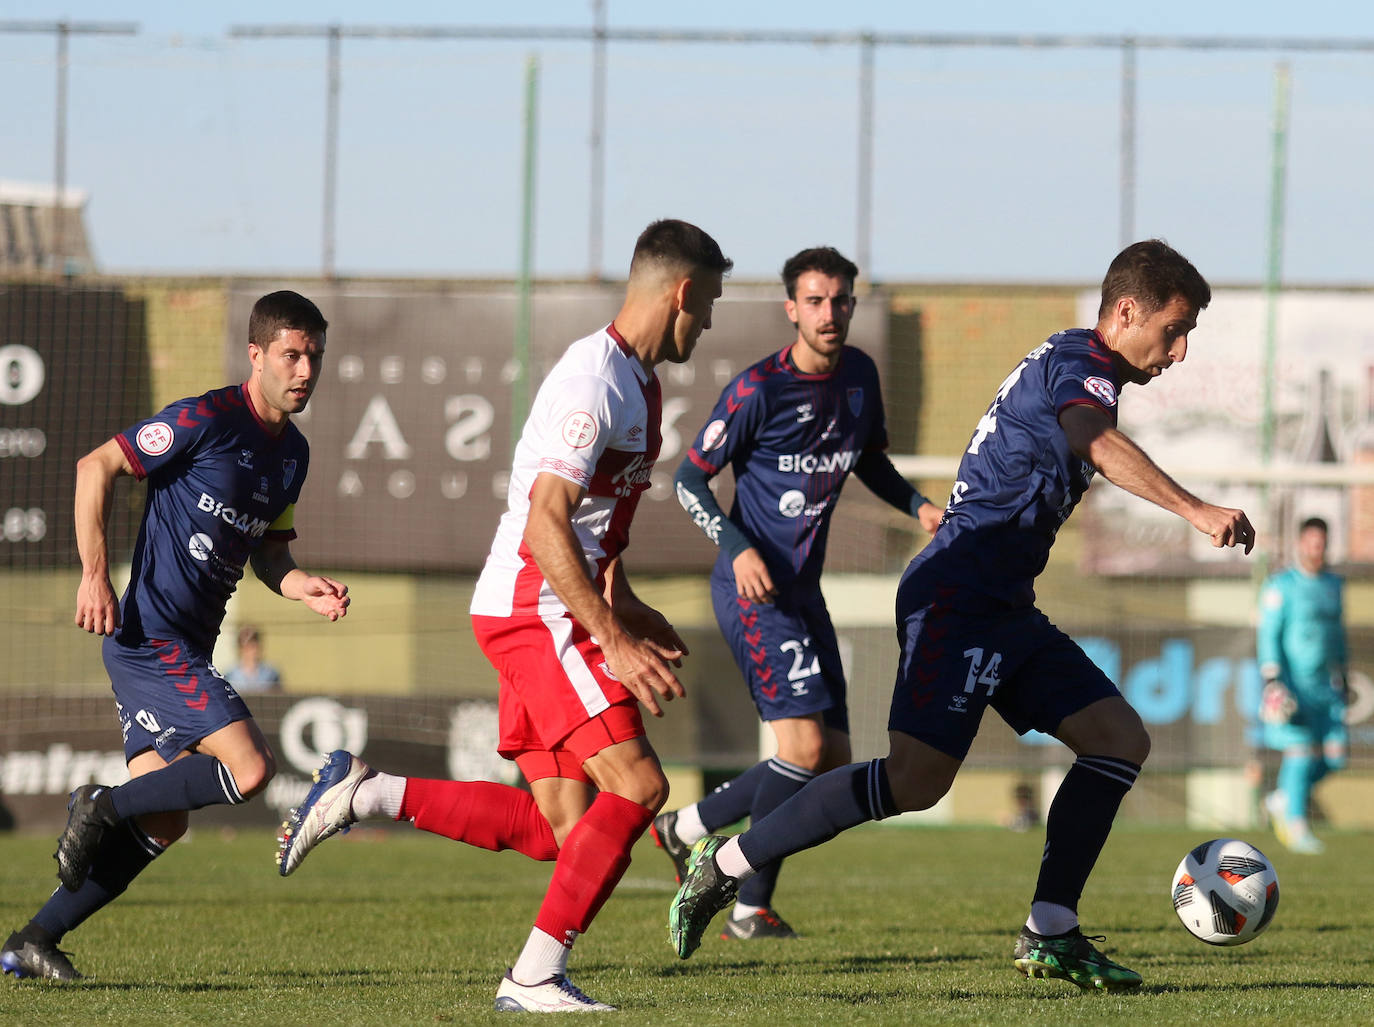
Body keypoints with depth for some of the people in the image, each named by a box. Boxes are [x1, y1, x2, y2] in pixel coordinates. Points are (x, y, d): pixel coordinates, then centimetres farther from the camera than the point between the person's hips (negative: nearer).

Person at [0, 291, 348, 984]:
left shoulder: (292, 452, 13)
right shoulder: (207, 420, -13)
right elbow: (97, 466, -10)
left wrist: (303, 587, 1)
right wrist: (95, 574, -16)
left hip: (186, 650, 9)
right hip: (151, 635, -9)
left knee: (161, 823, 8)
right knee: (250, 768, -20)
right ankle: (102, 806, -4)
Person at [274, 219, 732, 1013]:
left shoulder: (638, 380, 16)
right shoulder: (594, 380, -16)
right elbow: (544, 524, -23)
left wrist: (624, 606, 26)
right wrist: (614, 640, -25)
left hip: (556, 614, 10)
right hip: (535, 612, -10)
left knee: (561, 825, 3)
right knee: (637, 786, -16)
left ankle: (365, 794, 8)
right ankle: (537, 976, -13)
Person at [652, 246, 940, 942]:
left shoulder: (859, 375, 7)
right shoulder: (759, 388, -13)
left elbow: (871, 463, 23)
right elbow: (690, 479, -8)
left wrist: (918, 506, 4)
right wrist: (738, 547, -22)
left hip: (803, 590, 8)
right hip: (753, 589, -8)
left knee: (833, 759, 6)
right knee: (805, 746, -18)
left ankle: (684, 828, 18)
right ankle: (752, 909, -5)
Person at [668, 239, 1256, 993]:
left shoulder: (1069, 364, 20)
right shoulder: (1079, 363, -11)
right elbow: (1098, 444, -34)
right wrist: (1194, 511, -46)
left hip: (1003, 610, 10)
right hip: (959, 597, -10)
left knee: (1121, 738, 1)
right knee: (917, 780, -18)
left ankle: (1050, 933, -1)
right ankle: (724, 865, -7)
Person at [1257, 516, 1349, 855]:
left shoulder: (1333, 583, 13)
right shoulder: (1281, 586, -6)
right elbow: (1269, 635, -9)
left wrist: (1342, 678, 23)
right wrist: (1272, 681, -18)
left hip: (1326, 684, 6)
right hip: (1292, 683, -6)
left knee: (1335, 754, 0)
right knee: (1301, 751, -12)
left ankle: (1282, 800, 19)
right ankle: (1296, 826, -2)